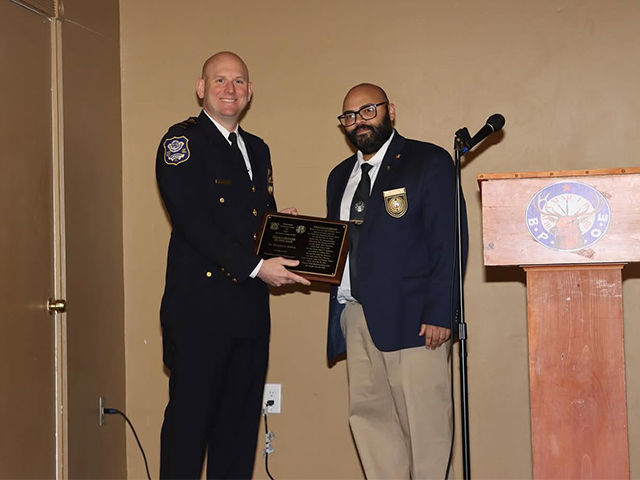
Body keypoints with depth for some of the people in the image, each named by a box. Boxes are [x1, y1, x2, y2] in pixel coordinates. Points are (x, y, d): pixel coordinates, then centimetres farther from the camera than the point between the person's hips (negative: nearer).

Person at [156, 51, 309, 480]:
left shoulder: (257, 148, 19)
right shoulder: (182, 141, -4)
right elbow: (193, 222, -14)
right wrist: (255, 267, -17)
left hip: (250, 308, 7)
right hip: (200, 304, -7)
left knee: (241, 420, 10)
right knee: (190, 417, -1)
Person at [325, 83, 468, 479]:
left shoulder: (429, 162, 0)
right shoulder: (341, 176, 20)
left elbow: (449, 242, -7)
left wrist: (439, 313, -15)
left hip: (412, 316, -6)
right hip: (355, 315, 6)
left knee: (423, 421, -3)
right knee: (368, 416, 7)